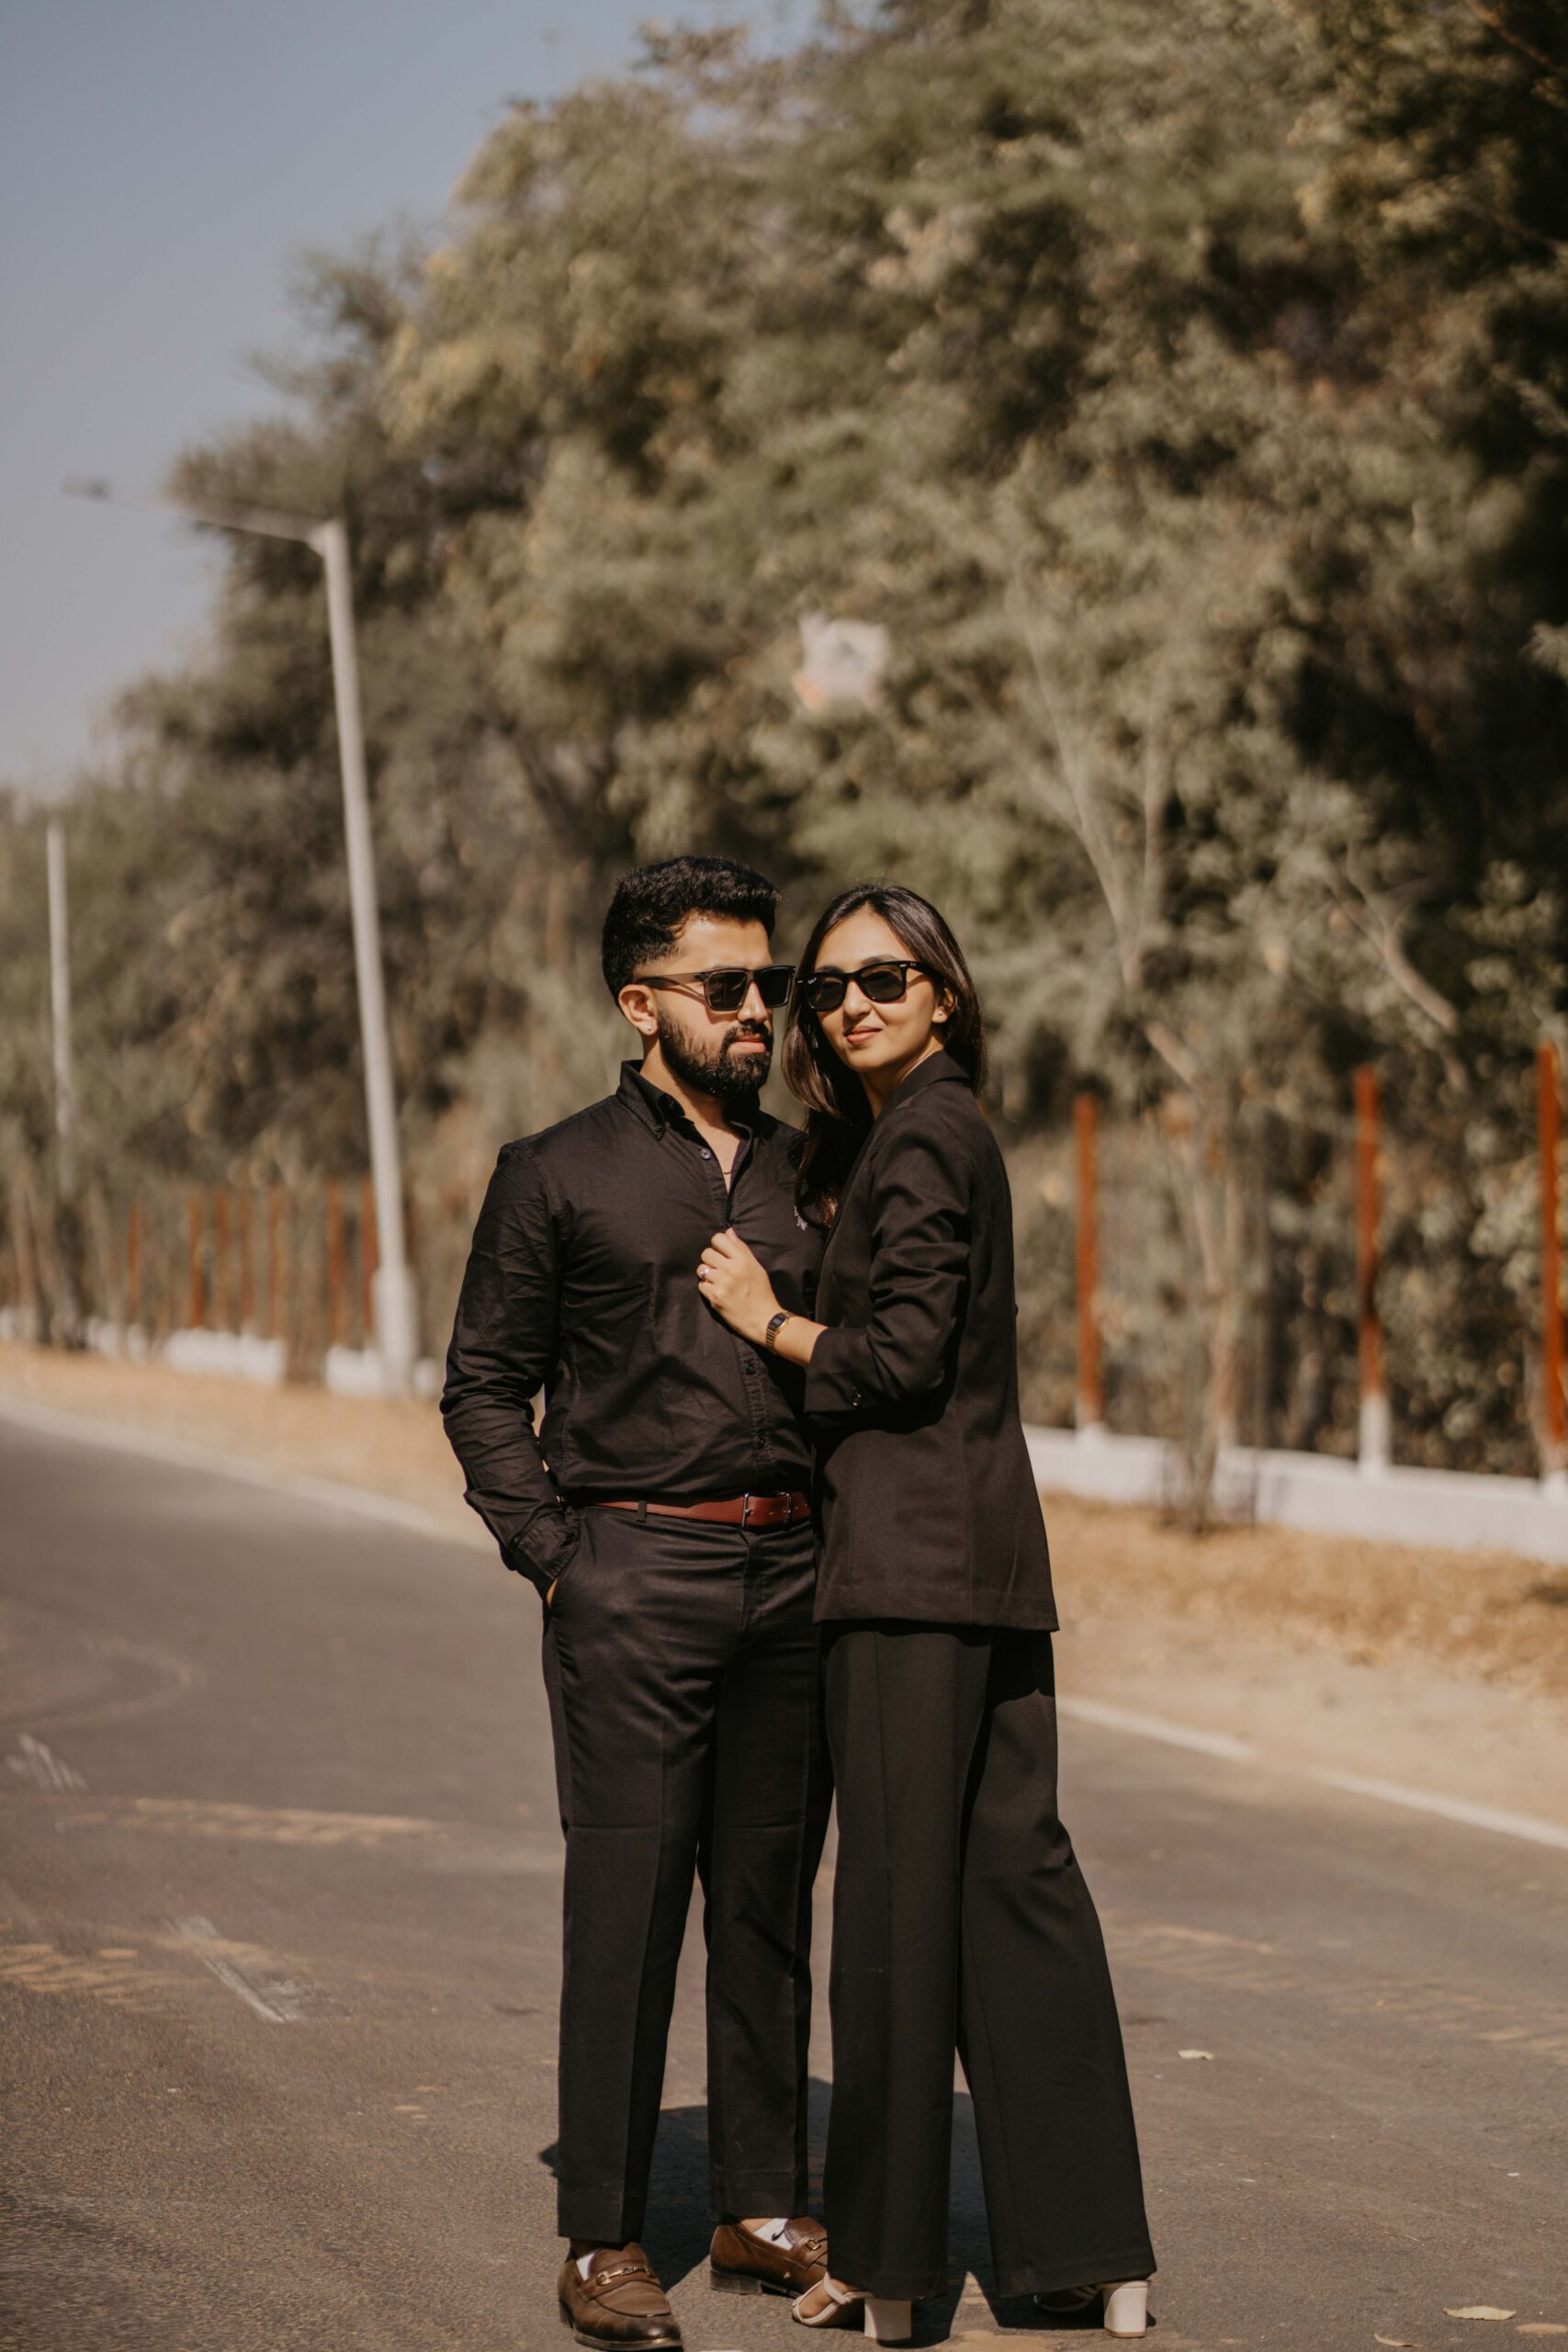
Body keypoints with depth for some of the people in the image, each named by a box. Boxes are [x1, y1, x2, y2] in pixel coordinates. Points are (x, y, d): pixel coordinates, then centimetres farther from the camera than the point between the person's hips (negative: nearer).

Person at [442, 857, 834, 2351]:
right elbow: (485, 1384, 3)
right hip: (634, 1580, -4)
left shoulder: (805, 1177, 15)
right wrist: (548, 1550, -7)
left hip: (791, 1577, 4)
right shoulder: (557, 1177, 3)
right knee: (626, 1907, -4)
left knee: (770, 1902, 8)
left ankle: (763, 2212, 18)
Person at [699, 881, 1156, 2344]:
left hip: (913, 1556, -9)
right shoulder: (941, 1131, 18)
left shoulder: (918, 1139, -11)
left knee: (898, 1888, -3)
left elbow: (903, 1356, -17)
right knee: (1016, 1873, 9)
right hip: (992, 1552, 9)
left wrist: (769, 1321, -4)